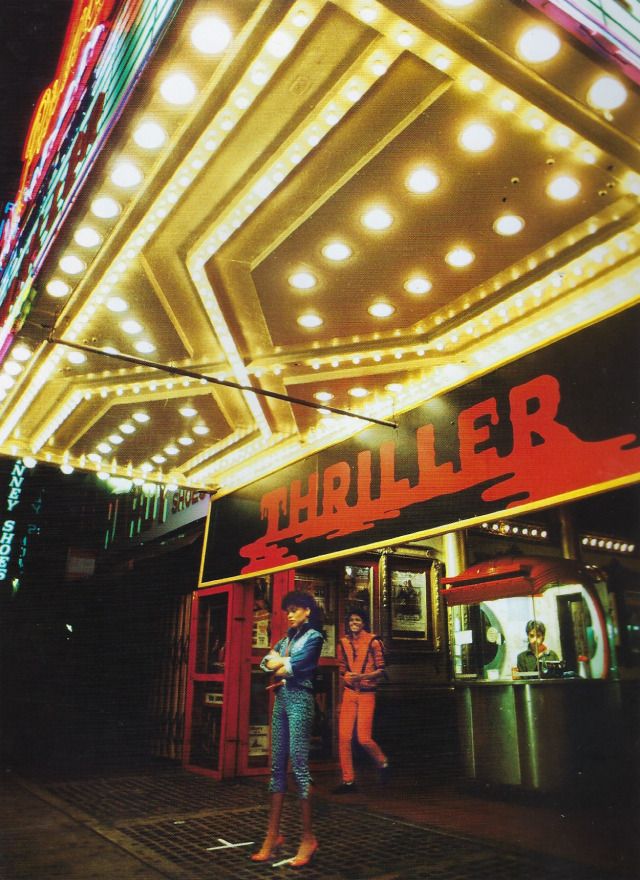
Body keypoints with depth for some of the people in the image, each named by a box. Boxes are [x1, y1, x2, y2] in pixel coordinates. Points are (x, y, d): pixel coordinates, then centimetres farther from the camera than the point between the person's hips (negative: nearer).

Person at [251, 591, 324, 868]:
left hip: (299, 699, -7)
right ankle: (273, 834, 12)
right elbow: (265, 662, 12)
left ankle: (309, 838, 0)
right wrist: (282, 662, -5)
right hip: (281, 699, 7)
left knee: (298, 765, -8)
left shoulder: (313, 636, -2)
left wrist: (279, 663, 4)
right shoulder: (287, 637, 20)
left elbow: (294, 667, -13)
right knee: (277, 766, 7)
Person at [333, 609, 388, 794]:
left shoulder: (373, 642, -5)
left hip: (367, 694, -4)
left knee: (363, 738, -7)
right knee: (344, 737, -3)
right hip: (349, 693, 4)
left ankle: (383, 763, 24)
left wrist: (361, 677, -18)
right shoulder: (344, 643, 8)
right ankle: (348, 781, 10)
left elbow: (381, 670, -6)